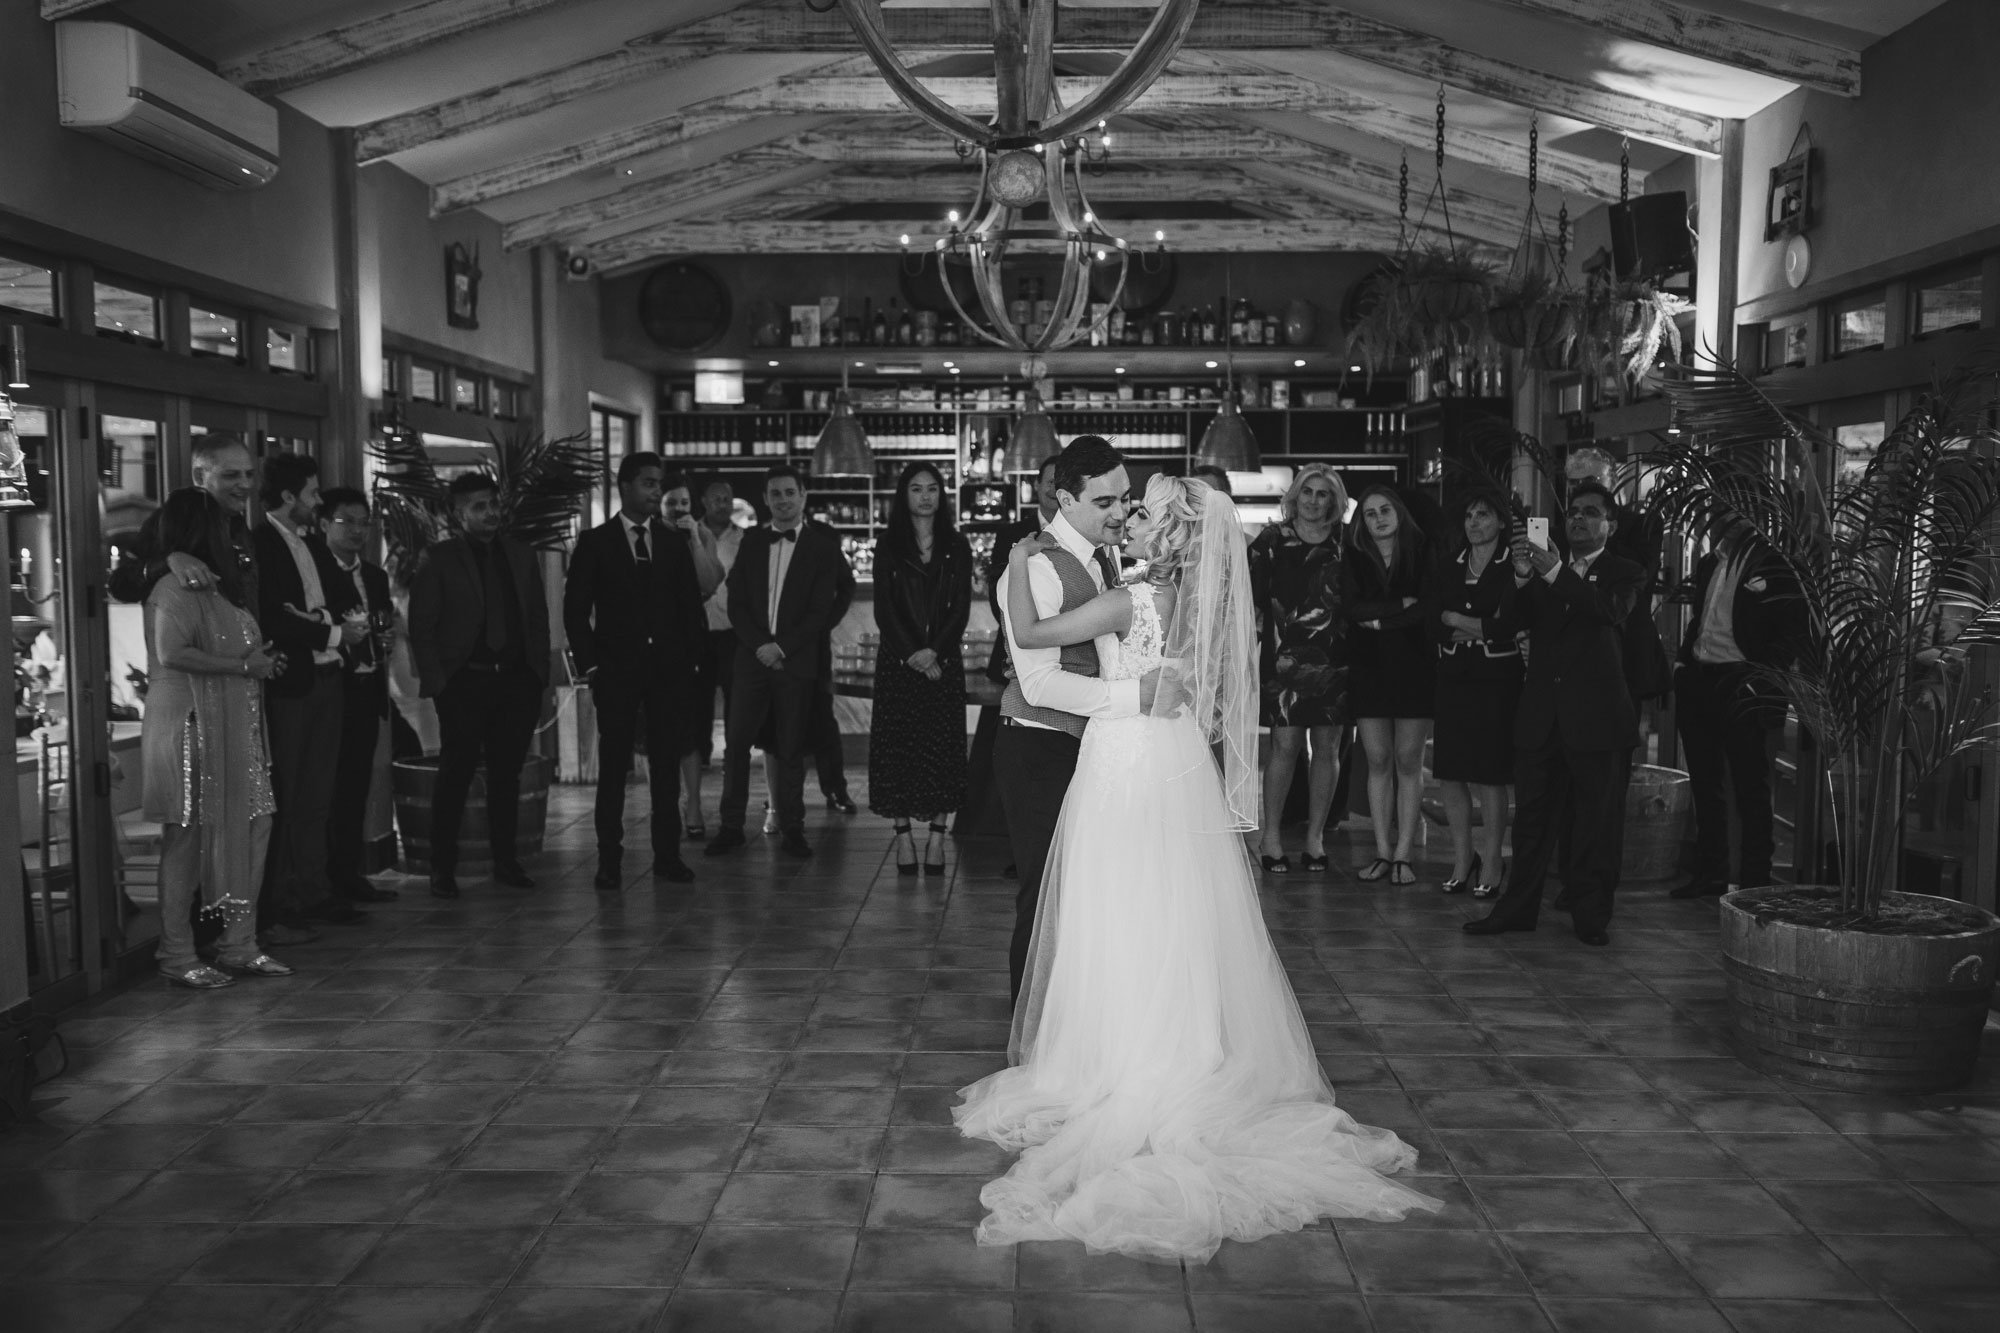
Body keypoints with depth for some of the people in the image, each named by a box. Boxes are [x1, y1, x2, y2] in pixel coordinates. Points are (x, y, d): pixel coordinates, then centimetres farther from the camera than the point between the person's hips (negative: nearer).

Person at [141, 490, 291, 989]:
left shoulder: (214, 584, 17)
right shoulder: (176, 587, -12)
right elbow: (172, 652, -24)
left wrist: (261, 660, 7)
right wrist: (243, 666, -17)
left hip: (232, 727, 9)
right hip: (190, 724, -9)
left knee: (251, 827, 7)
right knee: (187, 839, -2)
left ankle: (239, 947, 15)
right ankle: (177, 957, 7)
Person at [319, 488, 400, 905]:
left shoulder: (375, 576, 18)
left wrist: (387, 640, -1)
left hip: (366, 691, 7)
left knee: (357, 785, 9)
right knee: (327, 787, -4)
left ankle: (349, 874, 15)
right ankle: (320, 882, 2)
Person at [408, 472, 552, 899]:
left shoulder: (521, 556, 13)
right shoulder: (438, 560, 1)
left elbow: (538, 618, 14)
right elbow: (421, 627, -2)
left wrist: (540, 672, 5)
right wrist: (435, 681, -9)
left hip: (517, 680, 4)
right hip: (464, 683, -4)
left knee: (507, 774, 8)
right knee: (455, 776, -1)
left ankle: (507, 862, 17)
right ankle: (443, 868, 7)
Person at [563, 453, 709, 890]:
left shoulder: (675, 541, 10)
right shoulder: (595, 543, 2)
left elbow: (691, 603, 10)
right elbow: (576, 609, 1)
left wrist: (692, 655, 1)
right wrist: (589, 665, -6)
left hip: (670, 669, 2)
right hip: (616, 670, -2)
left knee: (667, 765, 5)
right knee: (613, 767, 0)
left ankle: (667, 854, 12)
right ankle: (609, 859, 6)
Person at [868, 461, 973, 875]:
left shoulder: (956, 546, 7)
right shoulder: (889, 546, 5)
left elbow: (961, 607, 1)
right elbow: (884, 610, 0)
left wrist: (935, 651, -11)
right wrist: (911, 654, -11)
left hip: (944, 658, 0)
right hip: (898, 660, 0)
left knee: (942, 743, -1)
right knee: (897, 743, -2)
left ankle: (937, 836, 4)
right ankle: (904, 836, 4)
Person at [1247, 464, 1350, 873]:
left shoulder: (1345, 545, 7)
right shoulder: (1272, 540, 3)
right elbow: (1251, 597, 2)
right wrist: (1252, 642, -6)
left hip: (1334, 657, 2)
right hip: (1285, 655, -2)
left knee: (1327, 747, 5)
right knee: (1286, 744, -5)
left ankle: (1315, 836, 16)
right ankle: (1270, 836, 6)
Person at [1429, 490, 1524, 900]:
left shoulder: (1514, 568, -3)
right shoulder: (1451, 570, 13)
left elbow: (1508, 627, -12)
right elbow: (1433, 621, 4)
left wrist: (1456, 619, -5)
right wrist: (1483, 629, -10)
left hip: (1496, 681, -5)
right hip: (1454, 678, 5)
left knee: (1489, 777, -3)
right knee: (1448, 774, 4)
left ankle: (1490, 868, 7)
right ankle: (1462, 862, 17)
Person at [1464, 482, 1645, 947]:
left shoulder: (1624, 573, 4)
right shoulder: (1543, 572, 14)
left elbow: (1612, 611, -17)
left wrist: (1555, 572, -25)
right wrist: (1521, 576, -16)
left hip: (1597, 716, -3)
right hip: (1541, 714, 3)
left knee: (1597, 819, 2)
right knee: (1532, 816, 7)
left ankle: (1591, 916, 10)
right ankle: (1518, 908, 14)